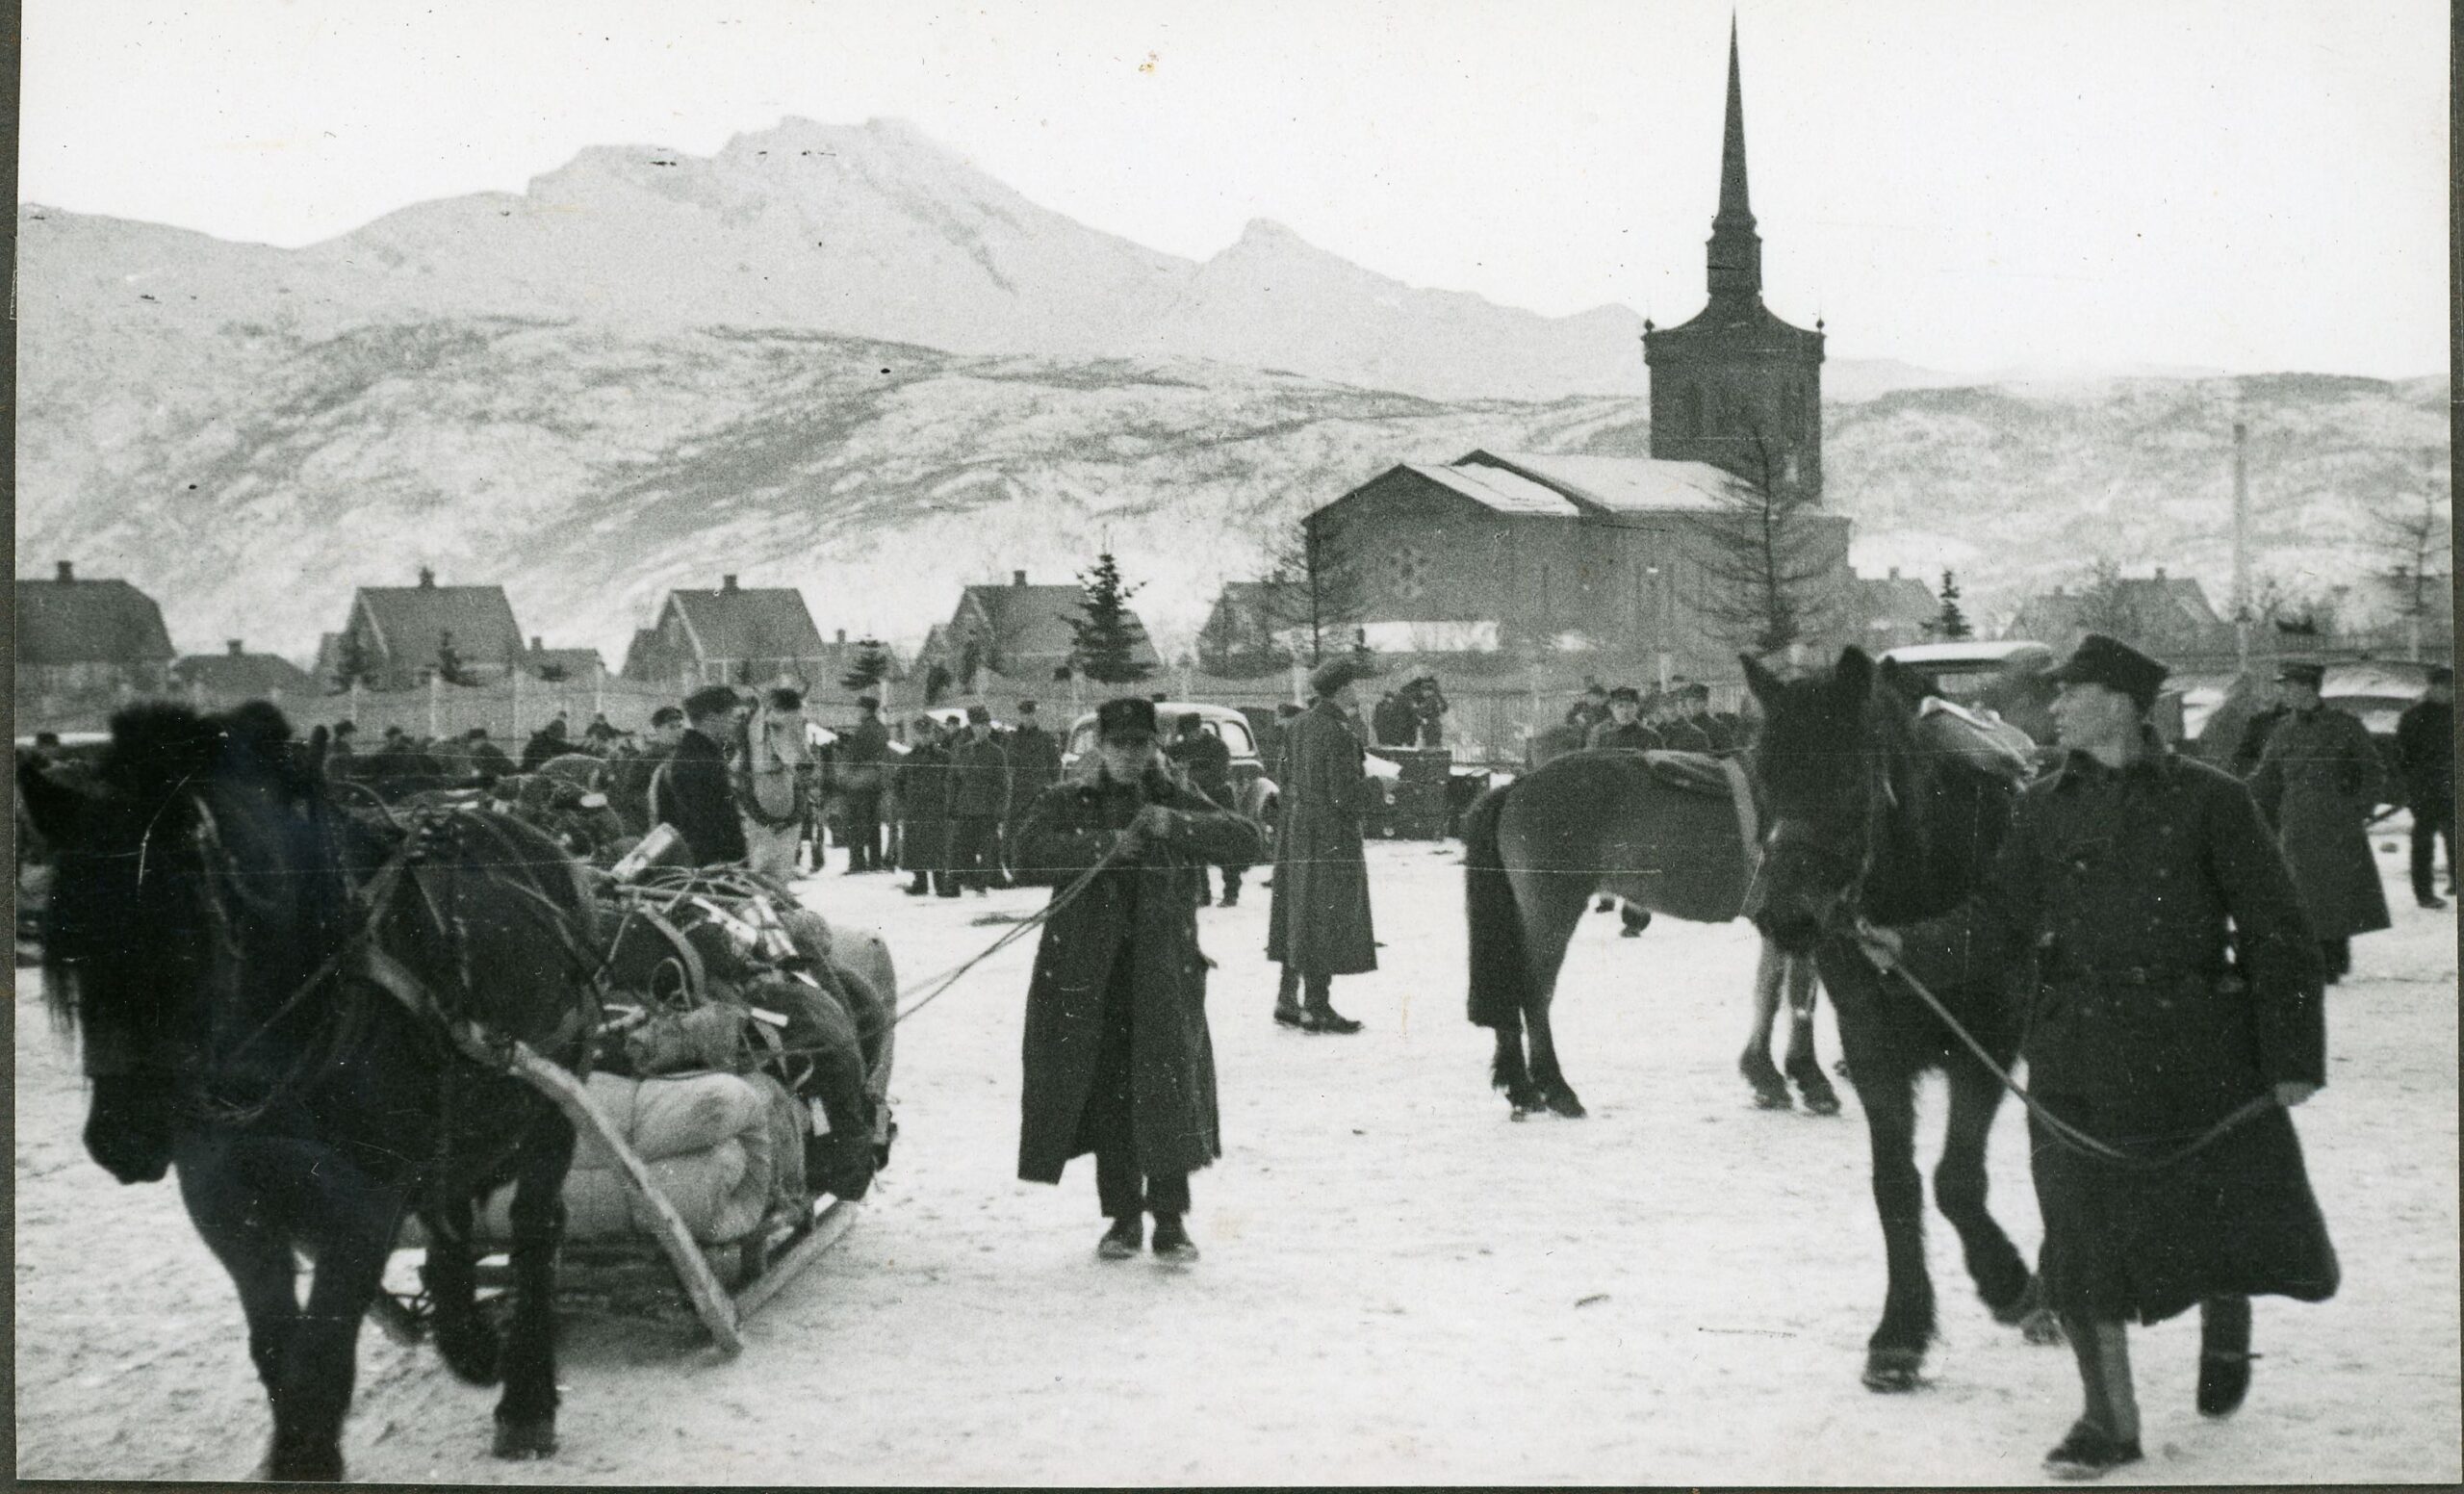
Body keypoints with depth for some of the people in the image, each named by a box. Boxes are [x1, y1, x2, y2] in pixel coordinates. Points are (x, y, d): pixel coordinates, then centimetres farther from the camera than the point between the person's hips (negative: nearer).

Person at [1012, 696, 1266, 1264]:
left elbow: (1248, 841, -3)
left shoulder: (1177, 802, 9)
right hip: (1087, 974, 0)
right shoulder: (1065, 803, 7)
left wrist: (1175, 826, -15)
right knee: (1108, 1098, 3)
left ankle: (1171, 1221, 6)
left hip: (1163, 973, 0)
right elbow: (1030, 856, -12)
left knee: (1169, 1092, -4)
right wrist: (1106, 845, -20)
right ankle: (1123, 1218, 16)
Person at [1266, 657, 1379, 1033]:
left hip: (1295, 829, 8)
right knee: (1327, 917, 0)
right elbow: (1346, 794, -21)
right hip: (1331, 833, -8)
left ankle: (1287, 999, 21)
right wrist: (1369, 789, -3)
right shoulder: (1338, 733, -19)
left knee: (1298, 914, 15)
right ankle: (1318, 1007, 4)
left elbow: (1282, 775, 12)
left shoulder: (1297, 726, 6)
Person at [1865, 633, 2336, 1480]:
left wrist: (2293, 1054, -5)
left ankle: (2224, 1330, 41)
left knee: (2235, 1215, 5)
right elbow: (2004, 920, 7)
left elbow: (2277, 933, -2)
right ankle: (2110, 1419, 17)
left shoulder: (2209, 800, -4)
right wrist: (1910, 942, -8)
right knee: (2083, 1234, 2)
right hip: (2079, 1053, 2)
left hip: (2199, 1047, -2)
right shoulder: (2045, 807, 6)